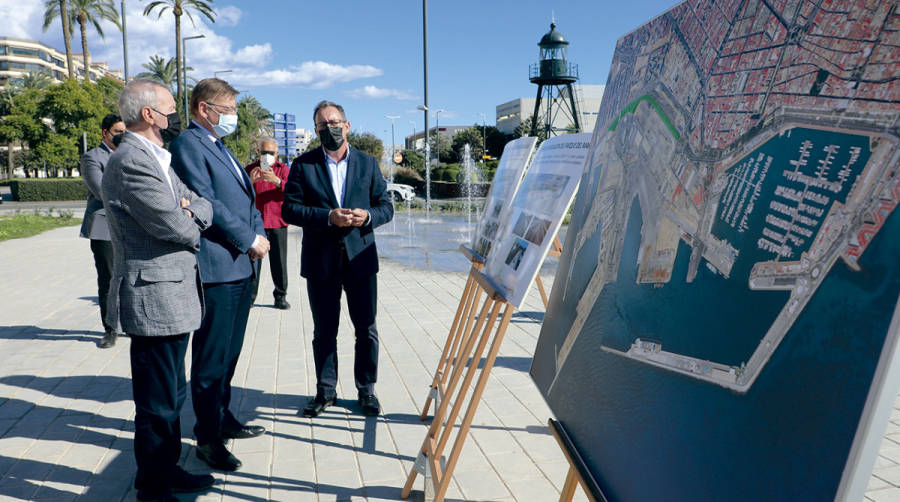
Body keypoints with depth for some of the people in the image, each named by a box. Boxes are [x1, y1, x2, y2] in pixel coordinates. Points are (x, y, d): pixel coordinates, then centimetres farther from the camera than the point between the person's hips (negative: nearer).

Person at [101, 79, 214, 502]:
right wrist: (192, 223, 1)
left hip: (174, 295, 10)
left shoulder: (157, 158, 16)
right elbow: (176, 227, -21)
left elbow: (203, 206, 15)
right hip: (155, 298, -10)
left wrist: (190, 209, -8)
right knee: (157, 404, 3)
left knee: (171, 397, 21)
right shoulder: (131, 161, -17)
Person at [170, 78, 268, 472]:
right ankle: (207, 438, 10)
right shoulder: (188, 144, -8)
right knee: (210, 357, -1)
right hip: (215, 266, -9)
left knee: (230, 351, 18)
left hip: (242, 265, 9)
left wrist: (259, 234, 2)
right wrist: (249, 240, -13)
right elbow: (207, 203, -17)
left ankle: (222, 418, 31)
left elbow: (248, 198, 19)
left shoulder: (220, 147, 21)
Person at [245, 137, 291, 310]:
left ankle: (280, 297, 9)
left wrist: (276, 180, -25)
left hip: (277, 223, 0)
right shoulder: (250, 169, 10)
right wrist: (250, 182, -15)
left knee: (279, 261, 0)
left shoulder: (283, 169, 8)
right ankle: (250, 295, 9)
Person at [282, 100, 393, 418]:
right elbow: (289, 209, -4)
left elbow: (386, 207, 8)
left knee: (366, 329, 6)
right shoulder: (303, 165, 3)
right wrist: (328, 217, -18)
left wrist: (367, 216, -14)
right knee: (324, 331, 9)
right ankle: (325, 391, 24)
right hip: (321, 261, -1)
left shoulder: (368, 163, 8)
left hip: (361, 257, 1)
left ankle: (366, 389, 21)